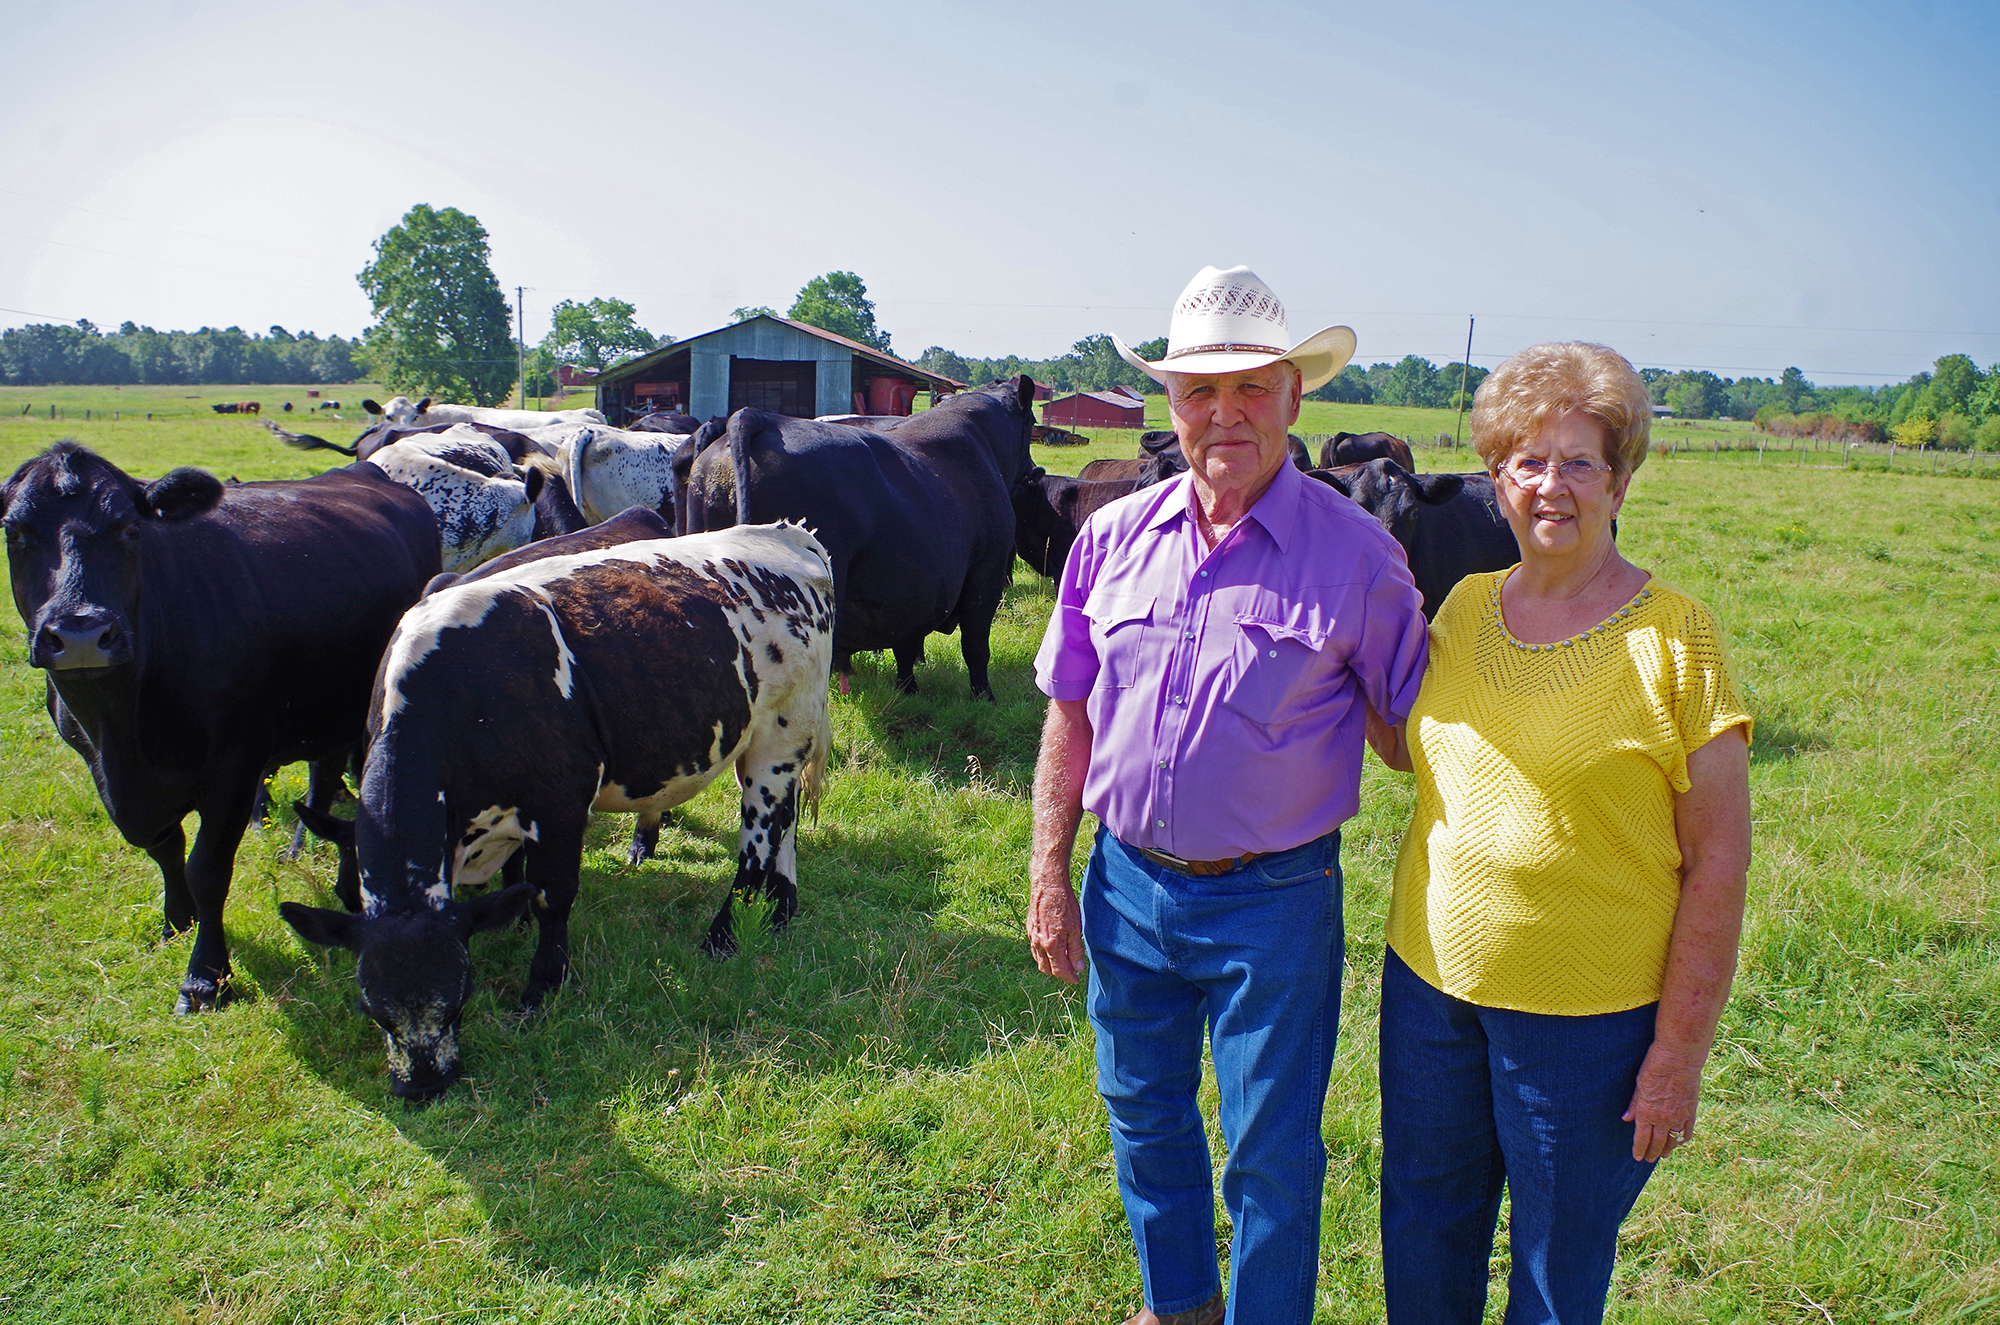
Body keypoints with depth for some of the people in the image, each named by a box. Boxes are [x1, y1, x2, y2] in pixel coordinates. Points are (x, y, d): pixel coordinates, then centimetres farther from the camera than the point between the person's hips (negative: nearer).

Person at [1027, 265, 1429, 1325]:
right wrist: (1050, 875, 4)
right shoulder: (1115, 538, 0)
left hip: (1274, 902, -4)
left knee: (1270, 1160, 11)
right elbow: (1070, 715, 5)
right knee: (1144, 1118, 22)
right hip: (1126, 884, 4)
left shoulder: (1355, 554, -11)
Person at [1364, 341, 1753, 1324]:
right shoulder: (1464, 607, 2)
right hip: (1428, 982, 5)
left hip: (1589, 1019, -4)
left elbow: (1718, 863, -11)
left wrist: (1681, 1052, -11)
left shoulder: (1674, 635, -12)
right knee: (1422, 1244, 23)